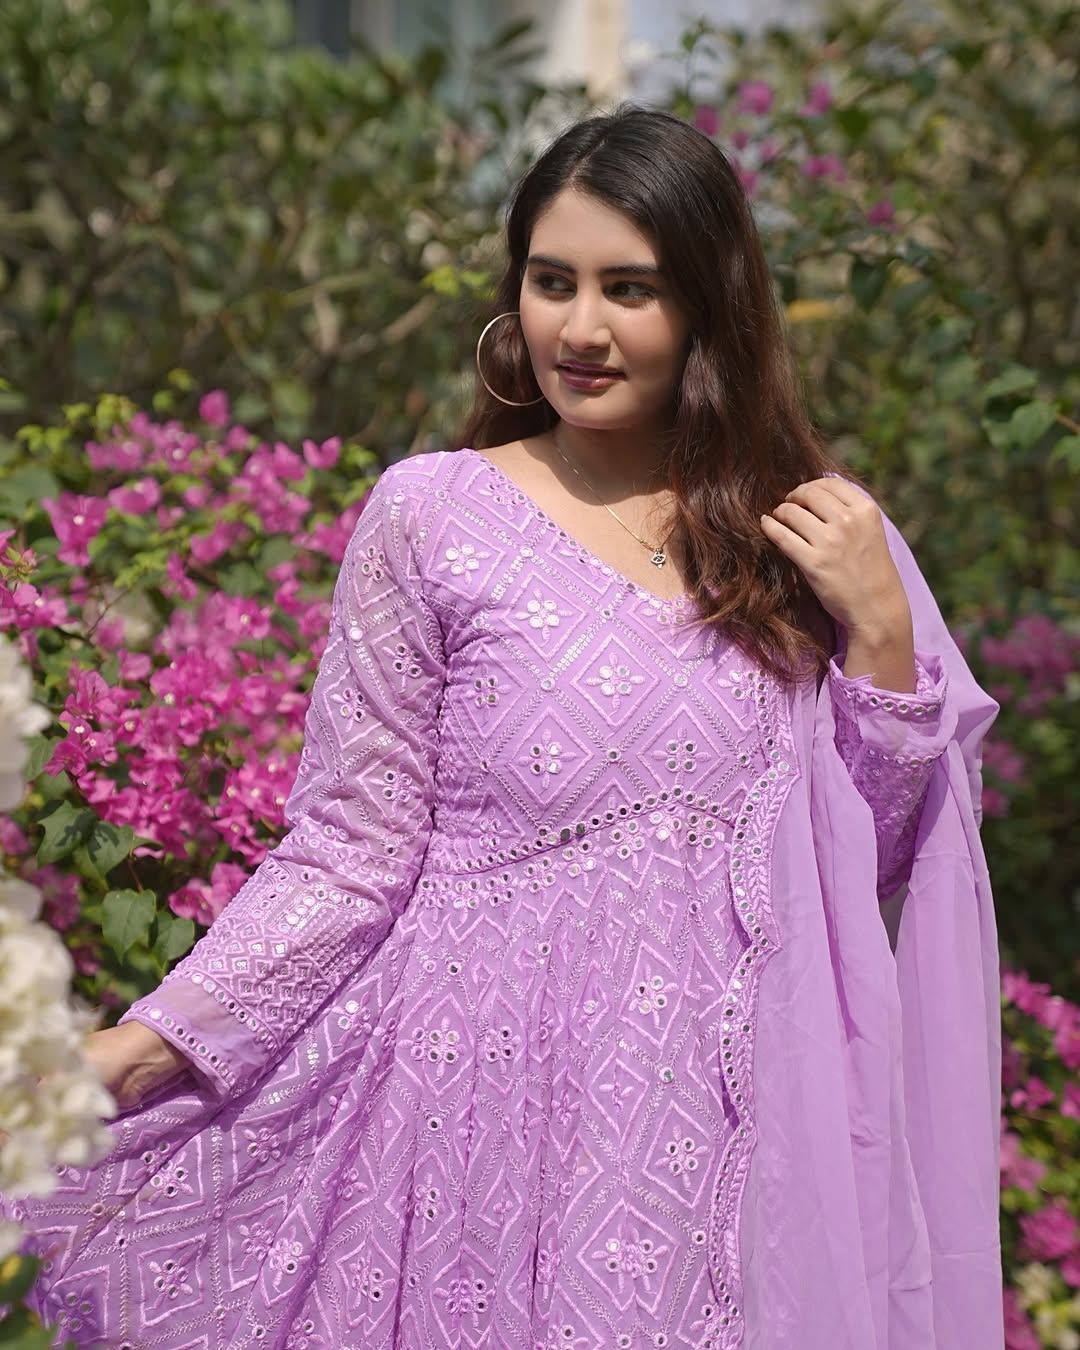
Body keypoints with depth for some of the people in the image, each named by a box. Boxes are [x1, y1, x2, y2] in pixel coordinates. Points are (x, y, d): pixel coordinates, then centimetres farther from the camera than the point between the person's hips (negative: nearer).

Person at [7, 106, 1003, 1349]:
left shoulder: (801, 530, 4)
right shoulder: (431, 515, -6)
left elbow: (865, 862, 7)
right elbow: (356, 845, -5)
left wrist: (881, 632, -6)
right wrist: (153, 1038, -13)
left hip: (726, 1108, 3)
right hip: (497, 1107, -3)